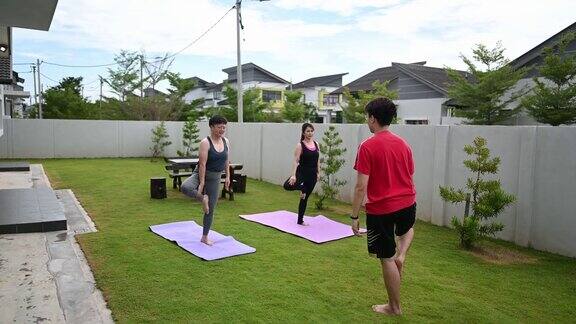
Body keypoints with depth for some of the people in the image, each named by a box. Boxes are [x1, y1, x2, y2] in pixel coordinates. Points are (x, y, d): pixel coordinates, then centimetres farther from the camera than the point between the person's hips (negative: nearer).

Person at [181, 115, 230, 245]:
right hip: (200, 174, -4)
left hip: (215, 178, 5)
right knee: (185, 187, -37)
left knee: (210, 209, 6)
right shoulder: (205, 143, -16)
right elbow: (202, 164, -21)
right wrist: (202, 182, -24)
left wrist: (227, 177, 9)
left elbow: (226, 161, 12)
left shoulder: (226, 142, 2)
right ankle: (203, 198, -10)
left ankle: (205, 237, 20)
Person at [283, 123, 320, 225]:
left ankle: (300, 220, 24)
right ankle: (302, 187, -3)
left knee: (305, 198, 13)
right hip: (302, 172, -4)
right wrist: (293, 175, -26)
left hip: (312, 174, 4)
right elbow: (296, 161, -16)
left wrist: (318, 173, 13)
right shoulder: (300, 145, -8)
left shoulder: (316, 144, 7)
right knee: (288, 185, -33)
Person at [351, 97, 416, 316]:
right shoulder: (403, 144, 4)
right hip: (407, 203, 6)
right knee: (407, 228, 40)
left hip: (381, 209, -5)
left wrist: (354, 216, -7)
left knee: (387, 259, 9)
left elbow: (361, 187, -16)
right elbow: (410, 178, 14)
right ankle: (401, 254, 17)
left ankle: (394, 307, 23)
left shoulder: (368, 147, -14)